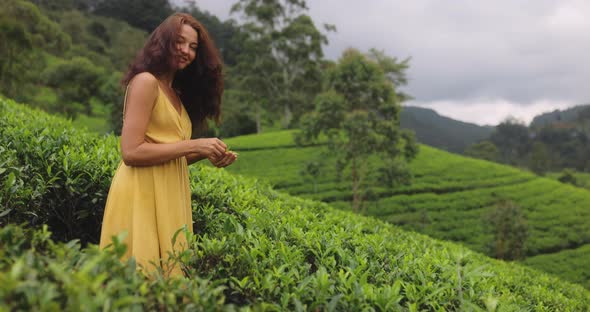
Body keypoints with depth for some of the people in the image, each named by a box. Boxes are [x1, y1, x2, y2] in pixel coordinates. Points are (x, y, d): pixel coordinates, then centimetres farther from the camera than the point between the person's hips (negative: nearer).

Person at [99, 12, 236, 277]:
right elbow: (131, 152, -17)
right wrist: (193, 145, -15)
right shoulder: (145, 81, -8)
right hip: (142, 197, -9)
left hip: (169, 197, 9)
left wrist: (206, 154, 1)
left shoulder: (175, 92, 18)